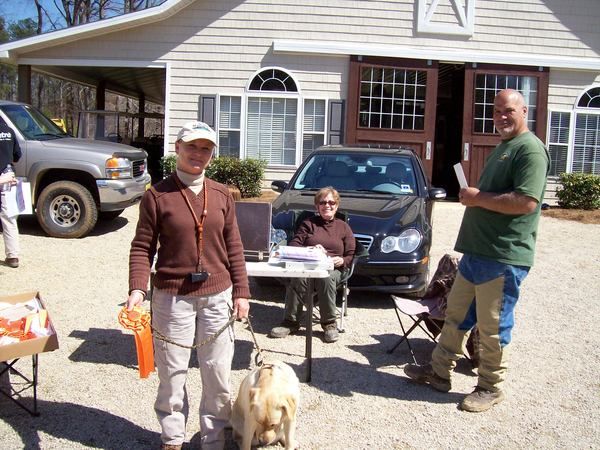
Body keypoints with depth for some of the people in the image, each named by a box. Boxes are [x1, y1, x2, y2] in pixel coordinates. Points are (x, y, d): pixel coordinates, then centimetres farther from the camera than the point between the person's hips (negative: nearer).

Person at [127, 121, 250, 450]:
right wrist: (137, 289, -17)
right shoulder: (157, 195, -4)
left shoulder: (221, 195, 4)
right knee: (171, 371, 10)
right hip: (172, 296, -2)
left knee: (218, 372, 10)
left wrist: (241, 292, 4)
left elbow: (233, 247, 7)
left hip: (217, 296, 3)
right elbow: (142, 247, -5)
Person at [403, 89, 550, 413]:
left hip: (504, 258, -10)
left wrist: (479, 198, -16)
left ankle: (490, 388, 19)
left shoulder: (530, 149, -12)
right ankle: (439, 371, 29)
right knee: (456, 315, 16)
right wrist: (472, 196, 10)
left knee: (493, 327, 2)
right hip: (476, 252, 10)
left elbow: (526, 202, -24)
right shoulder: (502, 148, 19)